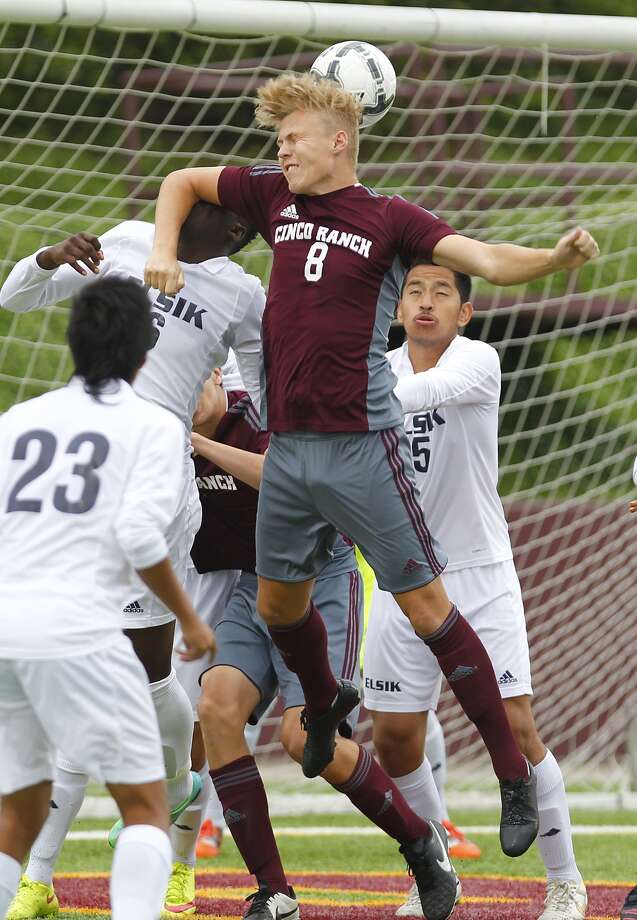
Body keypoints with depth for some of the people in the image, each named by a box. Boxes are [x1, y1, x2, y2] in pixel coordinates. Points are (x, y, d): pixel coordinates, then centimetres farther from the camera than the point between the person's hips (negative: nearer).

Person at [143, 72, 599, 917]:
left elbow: (487, 260, -18)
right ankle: (325, 704, 50)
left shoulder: (390, 220, -7)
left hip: (361, 444, -6)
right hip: (287, 445, 6)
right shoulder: (276, 196, 9)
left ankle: (515, 777, -1)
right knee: (279, 602, 19)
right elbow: (182, 181, 23)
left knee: (426, 608, -7)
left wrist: (558, 258, -37)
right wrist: (164, 251, 7)